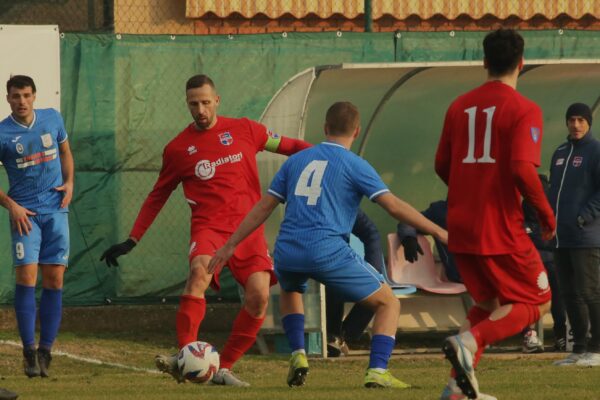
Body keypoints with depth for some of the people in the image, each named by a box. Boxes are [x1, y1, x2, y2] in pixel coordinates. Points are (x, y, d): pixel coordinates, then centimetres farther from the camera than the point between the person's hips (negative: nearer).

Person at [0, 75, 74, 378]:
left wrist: (69, 183, 5)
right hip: (24, 213, -3)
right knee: (26, 276, -13)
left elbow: (65, 152, 21)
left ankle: (45, 350, 6)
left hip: (56, 209, 3)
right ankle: (29, 351, -8)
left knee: (54, 279, 0)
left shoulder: (52, 119, 4)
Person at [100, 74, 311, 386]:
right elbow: (157, 197, 16)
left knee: (259, 297, -16)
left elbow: (288, 146, 16)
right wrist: (131, 241, 13)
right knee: (200, 270, -33)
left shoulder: (244, 130, 8)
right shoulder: (178, 148, 7)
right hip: (209, 225, -1)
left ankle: (224, 368, -1)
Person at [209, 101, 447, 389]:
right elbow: (394, 206, -4)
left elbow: (264, 207, 19)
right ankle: (377, 372, -9)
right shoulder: (354, 165, 4)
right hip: (327, 251, -5)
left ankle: (297, 354, 19)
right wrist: (439, 233, -1)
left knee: (290, 291, 39)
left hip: (287, 252, 5)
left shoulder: (297, 160, 18)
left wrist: (230, 246, 25)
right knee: (388, 303, 8)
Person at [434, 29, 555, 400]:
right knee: (537, 301, 6)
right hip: (502, 229, -7)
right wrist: (546, 213, -7)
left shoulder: (459, 107, 8)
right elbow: (523, 169, -21)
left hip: (461, 228, 7)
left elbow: (442, 165, 14)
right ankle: (470, 340, -18)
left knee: (489, 303, 23)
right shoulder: (524, 110, -11)